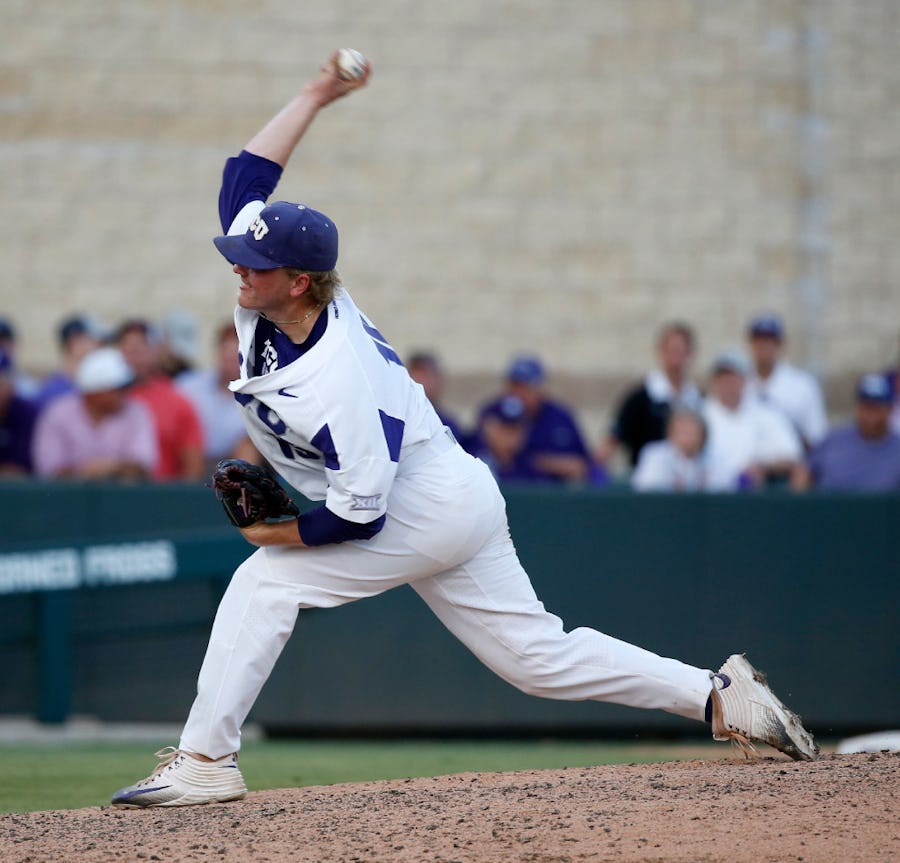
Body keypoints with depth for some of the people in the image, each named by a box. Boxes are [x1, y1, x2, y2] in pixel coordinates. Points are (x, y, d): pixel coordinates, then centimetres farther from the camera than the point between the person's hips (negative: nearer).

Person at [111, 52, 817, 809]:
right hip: (458, 508, 10)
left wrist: (274, 532, -15)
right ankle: (719, 695, 10)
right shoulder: (271, 294, -8)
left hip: (429, 510, -10)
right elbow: (245, 177, -1)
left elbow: (360, 516, -29)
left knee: (265, 583, -11)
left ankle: (204, 762, -10)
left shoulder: (336, 384, -31)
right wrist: (316, 97, -3)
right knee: (539, 655, 11)